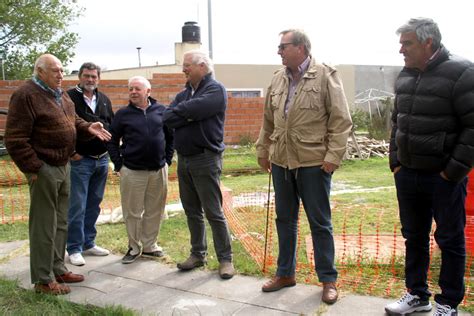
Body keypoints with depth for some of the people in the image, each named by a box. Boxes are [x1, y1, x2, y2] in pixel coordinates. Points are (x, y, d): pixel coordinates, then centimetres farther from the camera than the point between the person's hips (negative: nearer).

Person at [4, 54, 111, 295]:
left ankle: (57, 269, 30)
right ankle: (43, 279, 10)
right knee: (44, 225, -1)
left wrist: (88, 128, 2)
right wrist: (34, 167, -20)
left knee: (60, 222, 16)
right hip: (44, 169, -9)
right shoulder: (26, 95, -15)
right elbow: (15, 139, -19)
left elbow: (73, 121, 23)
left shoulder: (59, 94, 12)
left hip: (63, 166, 9)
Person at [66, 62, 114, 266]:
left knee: (94, 205, 12)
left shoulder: (104, 100, 13)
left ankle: (89, 243, 23)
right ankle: (74, 249, 5)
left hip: (102, 159, 6)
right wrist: (71, 151, -13)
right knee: (77, 206, -4)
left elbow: (112, 125, 20)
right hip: (80, 160, -6)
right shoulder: (69, 97, -6)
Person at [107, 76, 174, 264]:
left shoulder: (161, 111, 3)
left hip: (159, 170, 2)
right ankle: (134, 247, 20)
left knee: (154, 211, 9)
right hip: (132, 171, -1)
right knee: (132, 212, 5)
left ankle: (149, 246, 24)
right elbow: (112, 141, 5)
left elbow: (171, 136, 11)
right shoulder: (123, 114, 1)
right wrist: (119, 165, -1)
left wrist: (167, 159, 6)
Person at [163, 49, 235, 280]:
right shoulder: (184, 94, 15)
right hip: (183, 159, 7)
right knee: (192, 211, 13)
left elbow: (195, 108, -22)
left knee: (213, 212, -3)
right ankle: (198, 254, 25)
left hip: (205, 159, -7)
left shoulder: (215, 90, -7)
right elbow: (167, 118, 3)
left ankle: (225, 259, 6)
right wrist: (189, 114, -13)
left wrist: (179, 111, -5)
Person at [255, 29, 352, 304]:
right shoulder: (278, 80, 10)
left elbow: (341, 120, -10)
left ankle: (329, 279, 19)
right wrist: (263, 150, 15)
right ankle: (285, 273, 30)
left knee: (320, 222, 5)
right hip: (281, 161, 6)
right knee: (285, 220, 15)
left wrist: (333, 156, -15)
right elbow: (268, 120, 17)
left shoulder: (326, 76, -8)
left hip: (313, 162, -5)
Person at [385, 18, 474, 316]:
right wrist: (395, 161, 11)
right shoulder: (405, 76, 7)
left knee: (450, 240, 7)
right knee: (414, 237, 16)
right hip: (408, 174, 6)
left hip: (445, 177, -6)